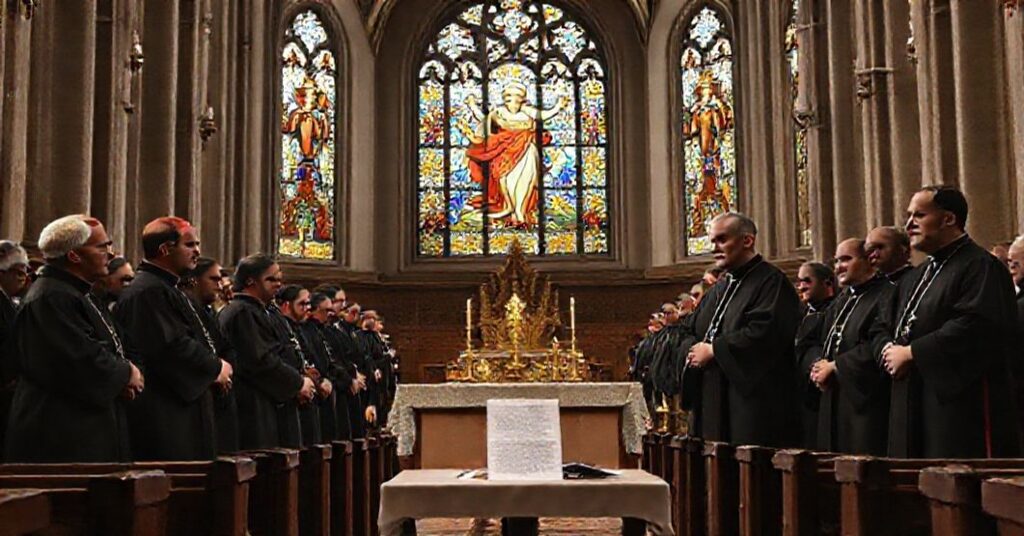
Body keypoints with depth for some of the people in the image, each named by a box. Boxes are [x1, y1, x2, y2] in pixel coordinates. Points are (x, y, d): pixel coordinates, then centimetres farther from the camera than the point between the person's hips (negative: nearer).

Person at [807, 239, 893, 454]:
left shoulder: (886, 295, -9)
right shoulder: (841, 300, 20)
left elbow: (876, 346, -19)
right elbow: (818, 342, 22)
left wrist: (834, 366, -11)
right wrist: (818, 365, 0)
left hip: (865, 402, -8)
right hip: (833, 404, 8)